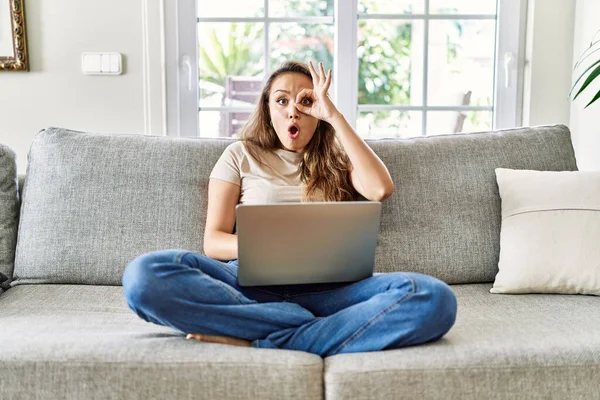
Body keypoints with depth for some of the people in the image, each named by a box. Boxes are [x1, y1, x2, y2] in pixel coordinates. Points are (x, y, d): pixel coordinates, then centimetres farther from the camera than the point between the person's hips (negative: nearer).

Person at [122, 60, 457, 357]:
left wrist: (336, 117, 4)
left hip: (325, 288, 1)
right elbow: (213, 241, 10)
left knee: (434, 297, -29)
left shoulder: (336, 160, 22)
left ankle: (255, 342, -31)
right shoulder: (241, 155, 19)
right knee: (145, 275, -31)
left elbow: (381, 189, 0)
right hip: (251, 282, 0)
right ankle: (321, 327, -28)